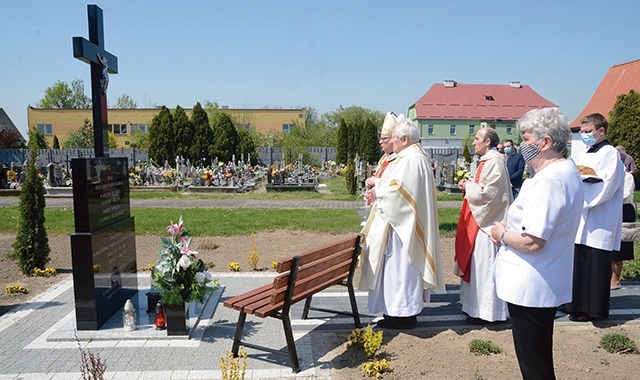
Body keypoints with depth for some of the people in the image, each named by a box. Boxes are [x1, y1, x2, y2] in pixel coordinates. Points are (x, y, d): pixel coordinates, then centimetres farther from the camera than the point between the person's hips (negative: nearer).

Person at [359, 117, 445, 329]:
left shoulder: (411, 159, -17)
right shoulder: (410, 157, 16)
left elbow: (398, 190, -23)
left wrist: (377, 194, -9)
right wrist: (378, 187, 3)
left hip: (403, 224, -11)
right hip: (400, 222, 11)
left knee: (401, 266, -3)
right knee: (399, 266, 15)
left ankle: (404, 314, 6)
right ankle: (403, 309, 25)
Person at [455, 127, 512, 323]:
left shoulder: (495, 162, -16)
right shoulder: (486, 161, 15)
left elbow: (488, 192, -23)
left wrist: (469, 186, -10)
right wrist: (468, 186, 5)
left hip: (487, 222, -11)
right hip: (480, 220, 11)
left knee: (485, 266, -3)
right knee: (477, 264, 15)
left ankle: (487, 311, 7)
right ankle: (478, 305, 26)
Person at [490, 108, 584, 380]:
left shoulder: (548, 181, -25)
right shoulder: (569, 171, 9)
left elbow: (532, 242, -30)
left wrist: (502, 235, -10)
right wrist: (510, 230, 6)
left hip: (530, 287, -10)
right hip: (549, 285, 10)